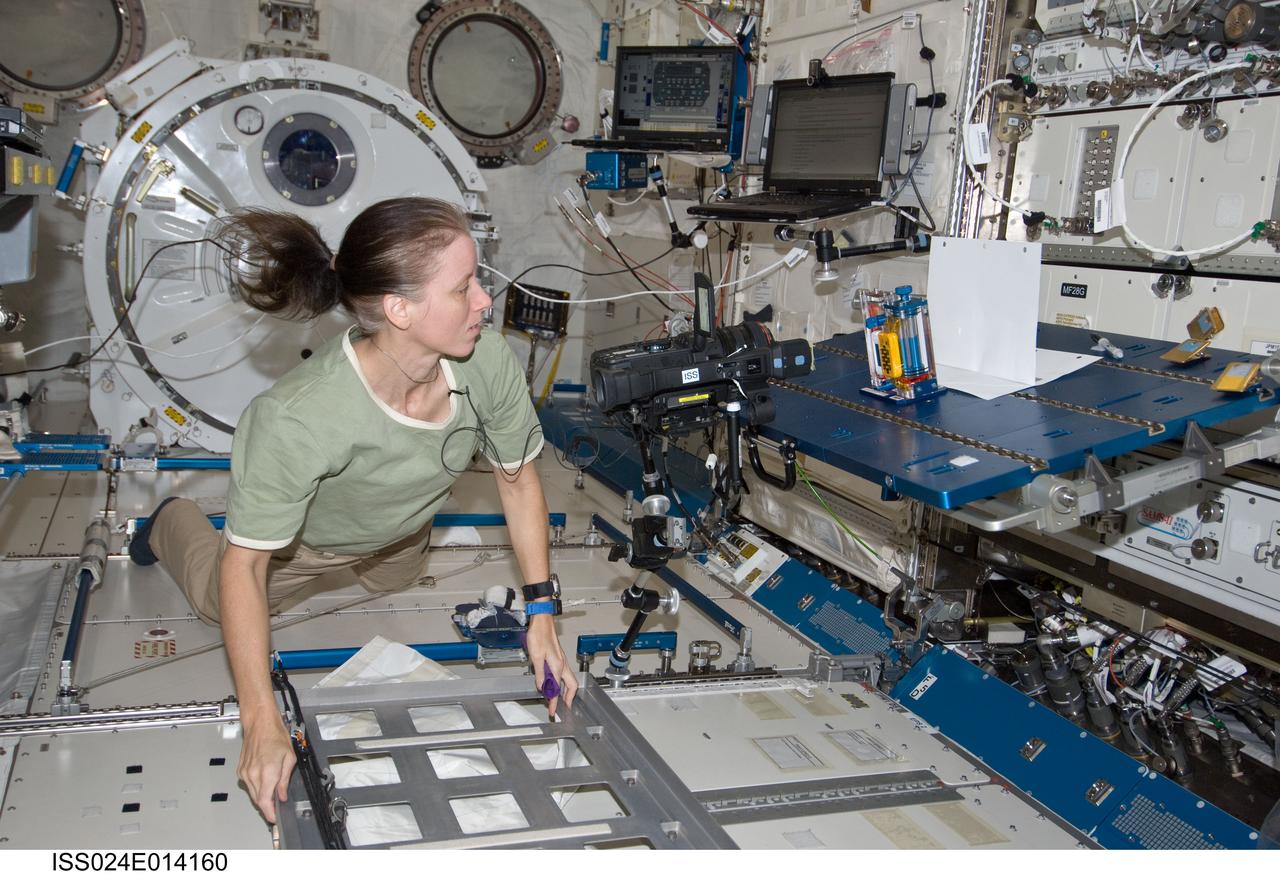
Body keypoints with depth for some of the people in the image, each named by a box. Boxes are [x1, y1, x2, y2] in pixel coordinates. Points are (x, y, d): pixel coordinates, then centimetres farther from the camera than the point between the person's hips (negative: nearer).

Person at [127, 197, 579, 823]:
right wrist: (261, 724, -39)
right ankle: (172, 523, 51)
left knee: (395, 584, 38)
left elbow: (518, 479, -20)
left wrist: (542, 615, -21)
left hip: (400, 532, 4)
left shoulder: (489, 360, -38)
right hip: (309, 536, -3)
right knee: (221, 603, 26)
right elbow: (243, 566, -35)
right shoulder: (294, 419, -48)